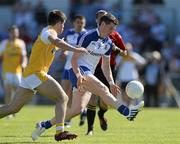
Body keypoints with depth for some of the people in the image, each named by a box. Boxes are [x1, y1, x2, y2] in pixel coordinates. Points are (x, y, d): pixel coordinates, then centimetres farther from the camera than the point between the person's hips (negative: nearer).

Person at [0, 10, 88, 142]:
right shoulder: (49, 31, -7)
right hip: (36, 74, -10)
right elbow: (54, 41, -30)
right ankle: (60, 132, -21)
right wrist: (74, 49, -35)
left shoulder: (48, 32, 22)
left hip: (28, 75, 10)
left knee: (13, 108, 11)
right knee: (62, 98, -10)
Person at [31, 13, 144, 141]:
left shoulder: (108, 43, 11)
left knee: (77, 109, 0)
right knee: (102, 89, -28)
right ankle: (127, 112, -40)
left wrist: (111, 83, 8)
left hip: (89, 75, 8)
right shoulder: (88, 37, -12)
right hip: (79, 71, -8)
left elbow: (106, 66, 20)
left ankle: (45, 125, 11)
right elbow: (74, 59, -14)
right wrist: (79, 75, -29)